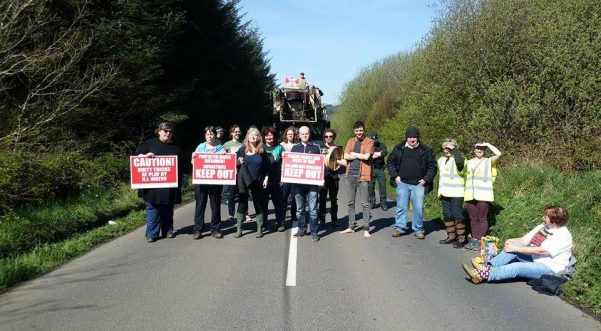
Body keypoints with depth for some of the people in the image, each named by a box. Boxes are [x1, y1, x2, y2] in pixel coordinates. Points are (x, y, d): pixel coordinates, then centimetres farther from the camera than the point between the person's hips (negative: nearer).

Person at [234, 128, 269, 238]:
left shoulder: (262, 151, 4)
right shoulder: (242, 149, 2)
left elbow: (266, 166, 5)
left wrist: (266, 178, -2)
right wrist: (239, 162, -15)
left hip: (258, 181, 1)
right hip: (243, 181, -1)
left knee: (259, 204, 5)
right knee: (242, 203, 4)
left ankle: (259, 229, 14)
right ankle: (239, 228, 12)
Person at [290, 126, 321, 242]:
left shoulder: (316, 147, 8)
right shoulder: (295, 148, 13)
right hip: (298, 182, 3)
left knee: (313, 209, -5)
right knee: (300, 208, 9)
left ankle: (314, 232, 0)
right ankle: (302, 229, 20)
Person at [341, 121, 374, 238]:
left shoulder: (369, 141, -2)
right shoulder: (351, 141, 11)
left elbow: (366, 156, -16)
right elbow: (346, 156, -1)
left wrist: (353, 154, -4)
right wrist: (360, 156, -11)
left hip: (363, 175, -5)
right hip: (351, 175, 5)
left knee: (365, 203, -1)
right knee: (351, 202, 12)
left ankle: (366, 229, 4)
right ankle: (351, 226, 22)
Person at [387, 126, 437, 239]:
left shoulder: (426, 150, 5)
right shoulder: (399, 149, 5)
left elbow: (432, 166, 7)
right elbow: (390, 162, 11)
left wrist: (426, 179, -2)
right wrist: (395, 176, 1)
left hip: (418, 184, 0)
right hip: (402, 183, 0)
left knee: (418, 208, 2)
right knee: (401, 207, 2)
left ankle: (418, 230, 13)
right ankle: (399, 228, 12)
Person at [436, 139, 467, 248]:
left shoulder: (458, 159, -7)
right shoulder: (441, 160, 15)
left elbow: (459, 162, -34)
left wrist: (454, 149, -21)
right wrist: (439, 190, 16)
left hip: (457, 193, -7)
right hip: (445, 193, 7)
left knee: (457, 215, -7)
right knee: (447, 215, 11)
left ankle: (461, 238, 1)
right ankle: (451, 236, 22)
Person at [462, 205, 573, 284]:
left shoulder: (563, 236, -16)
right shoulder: (543, 226, 10)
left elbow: (541, 250, -24)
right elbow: (525, 240, 9)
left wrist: (516, 249, -22)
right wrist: (512, 241, -11)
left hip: (548, 267, -8)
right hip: (534, 258, 8)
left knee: (516, 267, -32)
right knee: (512, 246, -15)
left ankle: (483, 275, -43)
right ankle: (488, 267, -28)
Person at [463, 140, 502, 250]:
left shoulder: (489, 161, 3)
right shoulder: (469, 162, 16)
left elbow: (498, 154, -17)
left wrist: (487, 144, -6)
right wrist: (465, 194, 13)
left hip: (483, 195, -4)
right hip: (470, 195, 4)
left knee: (482, 218, -1)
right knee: (473, 218, 7)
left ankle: (480, 241, 2)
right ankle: (474, 240, 14)